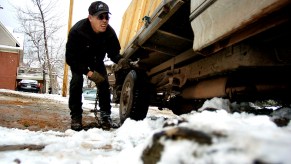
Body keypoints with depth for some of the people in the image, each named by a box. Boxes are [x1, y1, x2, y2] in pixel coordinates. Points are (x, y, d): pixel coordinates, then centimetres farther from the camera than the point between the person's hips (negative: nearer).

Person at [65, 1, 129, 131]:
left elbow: (113, 52, -13)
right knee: (76, 82, -19)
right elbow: (70, 58, -30)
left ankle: (105, 115, 1)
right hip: (78, 59, -2)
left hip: (96, 59, 3)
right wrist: (88, 72, -39)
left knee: (104, 82, -10)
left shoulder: (109, 32, -29)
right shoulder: (76, 31, -37)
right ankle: (76, 116, -6)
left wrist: (120, 60, -37)